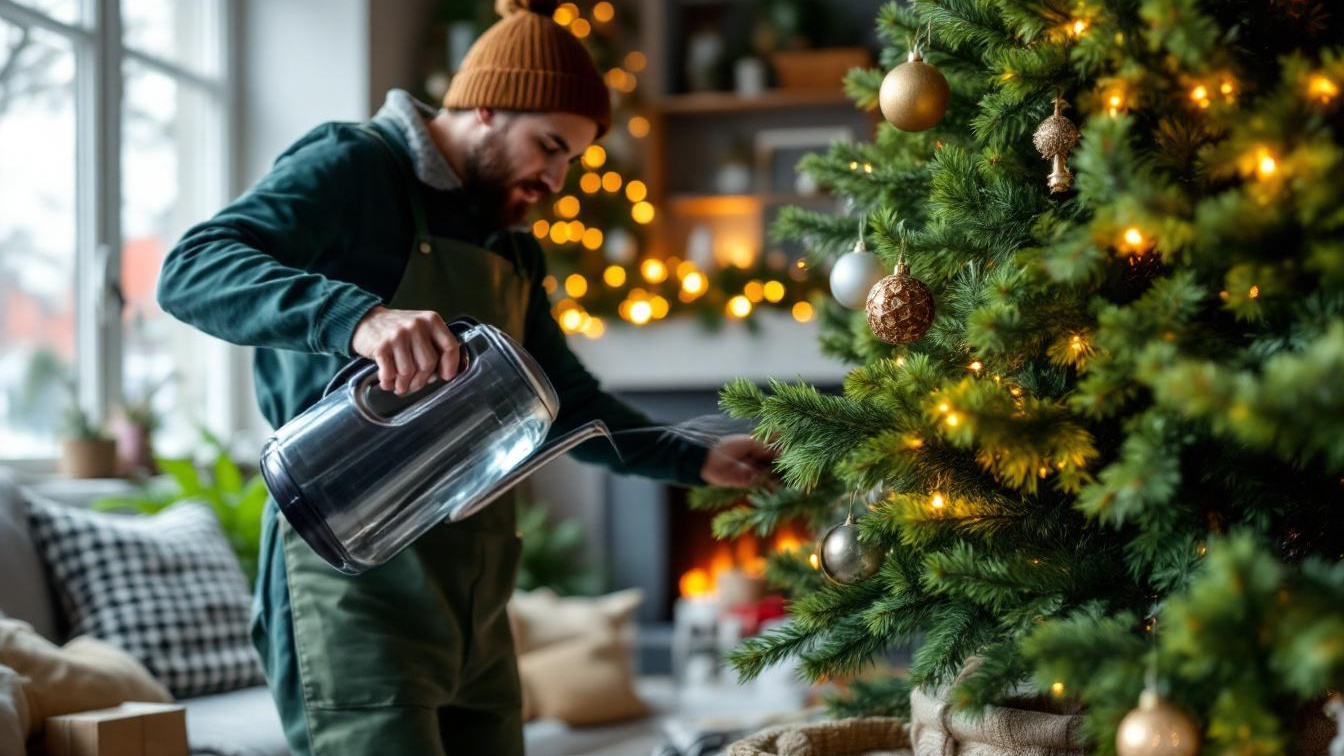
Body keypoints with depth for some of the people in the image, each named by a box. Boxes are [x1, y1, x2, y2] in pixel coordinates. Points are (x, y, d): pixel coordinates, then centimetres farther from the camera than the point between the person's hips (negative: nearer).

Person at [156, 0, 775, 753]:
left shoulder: (511, 249, 19)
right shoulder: (352, 167, -5)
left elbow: (569, 402, 26)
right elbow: (192, 270, -20)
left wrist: (697, 462, 11)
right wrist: (358, 316, -37)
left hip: (472, 593, 8)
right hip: (357, 580, -8)